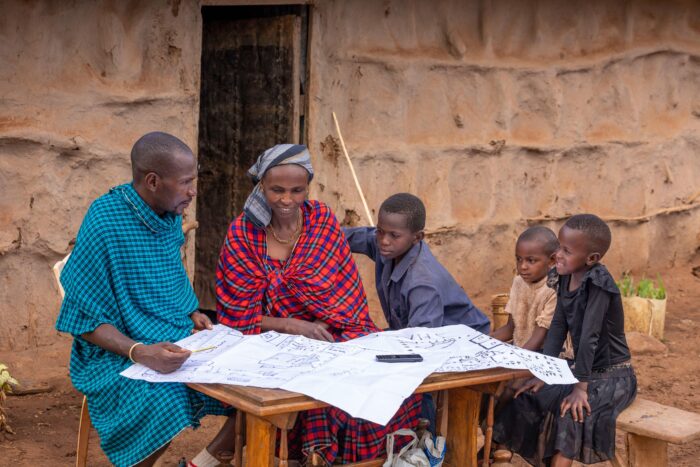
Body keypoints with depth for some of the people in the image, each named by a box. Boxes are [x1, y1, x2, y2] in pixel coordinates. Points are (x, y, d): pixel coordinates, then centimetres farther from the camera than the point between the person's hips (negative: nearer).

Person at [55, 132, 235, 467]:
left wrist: (192, 315, 2)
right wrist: (139, 352, -31)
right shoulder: (105, 222, -19)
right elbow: (85, 319, -16)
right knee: (165, 410, -37)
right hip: (119, 354, -7)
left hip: (179, 344, 7)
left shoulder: (171, 216, 4)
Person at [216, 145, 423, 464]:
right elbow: (239, 314, -4)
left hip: (331, 332, 3)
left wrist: (321, 326, -16)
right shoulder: (242, 234, -6)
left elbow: (346, 294, 2)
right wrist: (293, 326, -17)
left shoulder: (323, 220, 1)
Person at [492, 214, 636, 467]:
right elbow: (558, 327, 1)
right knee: (530, 398, 2)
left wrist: (581, 387, -29)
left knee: (571, 409, -30)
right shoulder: (567, 278, -1)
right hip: (584, 370, 9)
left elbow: (589, 336, -28)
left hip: (613, 376, -8)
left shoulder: (598, 283, -24)